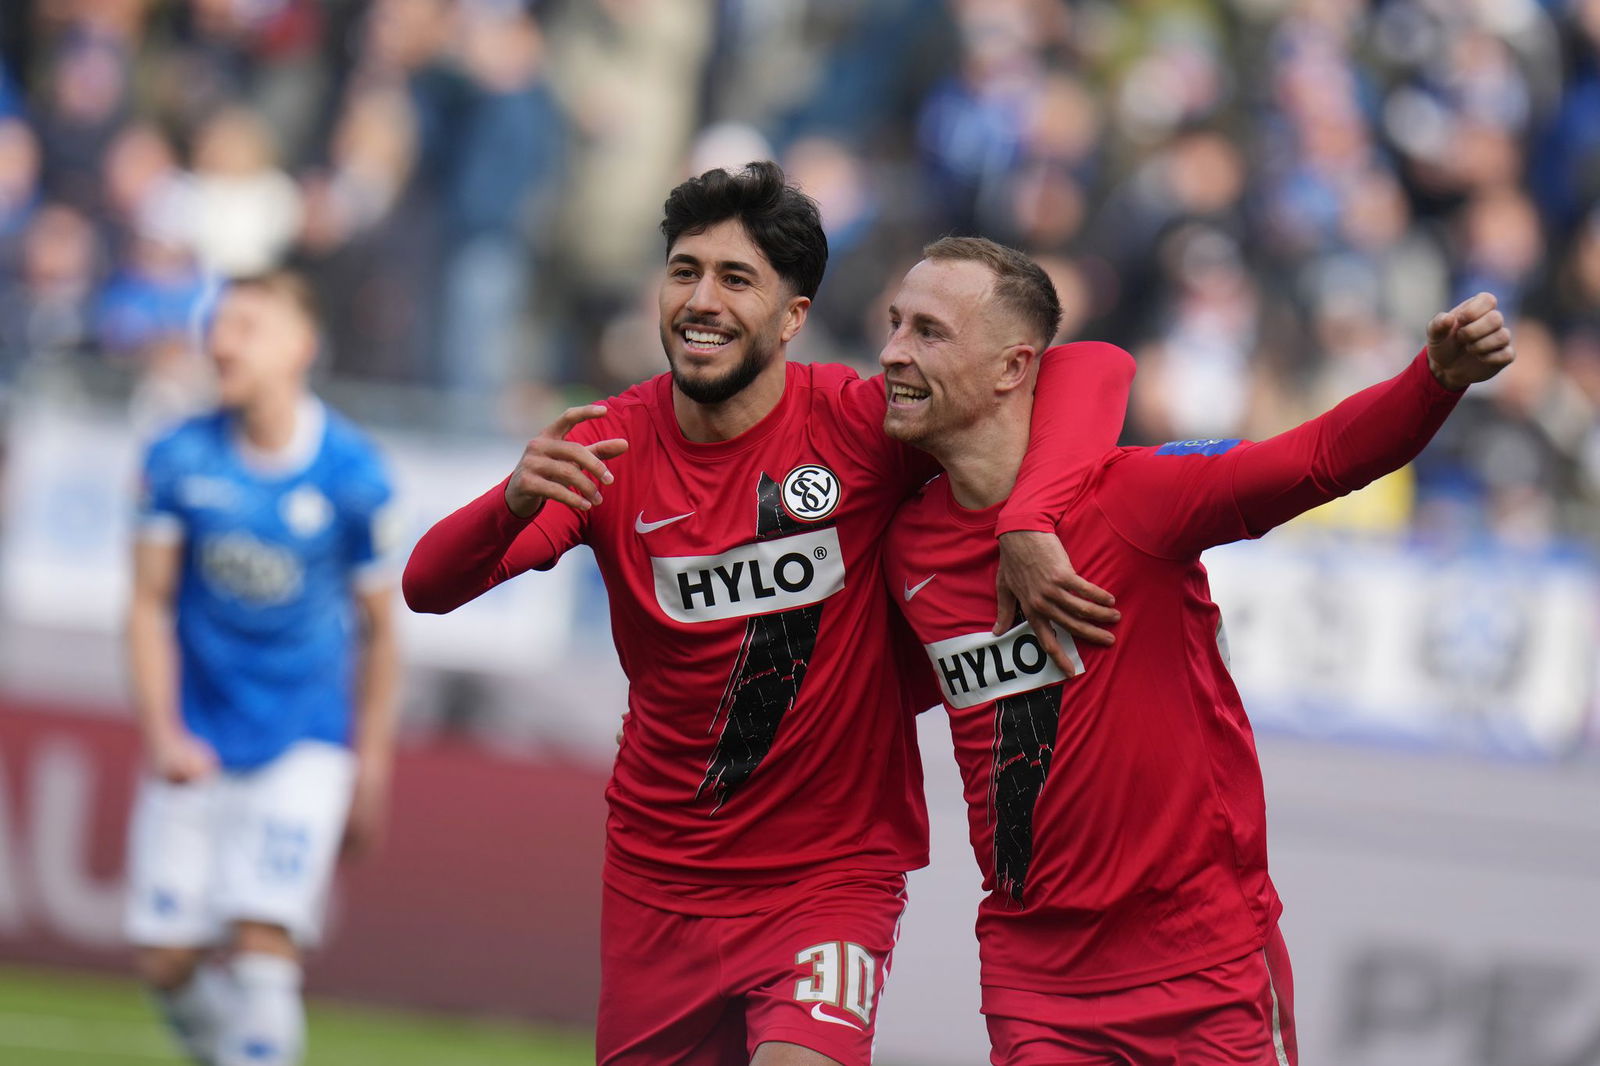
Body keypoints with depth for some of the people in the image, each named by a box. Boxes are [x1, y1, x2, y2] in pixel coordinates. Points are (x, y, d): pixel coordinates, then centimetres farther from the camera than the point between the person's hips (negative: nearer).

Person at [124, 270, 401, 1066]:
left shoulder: (351, 476, -9)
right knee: (167, 961, 0)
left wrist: (370, 767, 6)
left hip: (304, 742, -2)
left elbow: (377, 625, 2)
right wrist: (162, 732, -9)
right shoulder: (179, 460, -5)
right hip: (197, 744, 2)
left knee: (264, 942, -16)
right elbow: (150, 603, 2)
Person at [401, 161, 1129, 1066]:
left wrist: (1030, 526, -34)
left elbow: (1084, 373, -16)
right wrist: (515, 503, -34)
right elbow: (429, 585, -12)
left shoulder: (856, 424, -13)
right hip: (657, 878, 4)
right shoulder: (609, 445, -4)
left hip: (831, 877, -4)